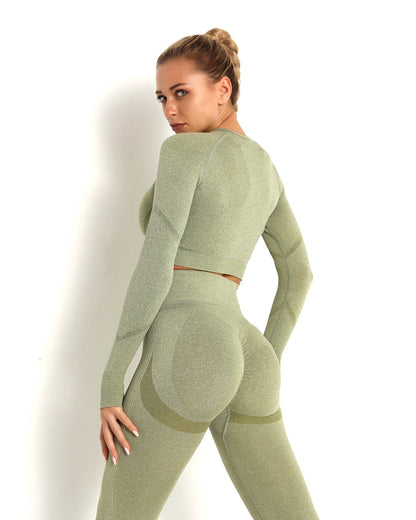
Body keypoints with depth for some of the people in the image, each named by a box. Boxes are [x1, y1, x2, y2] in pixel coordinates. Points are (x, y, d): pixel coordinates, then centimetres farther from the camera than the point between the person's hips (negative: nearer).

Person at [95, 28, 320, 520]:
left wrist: (109, 384, -8)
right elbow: (298, 273, 24)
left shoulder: (182, 150, -3)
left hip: (185, 356, -7)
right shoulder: (265, 168, 21)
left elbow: (154, 268, -11)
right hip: (241, 359, 8)